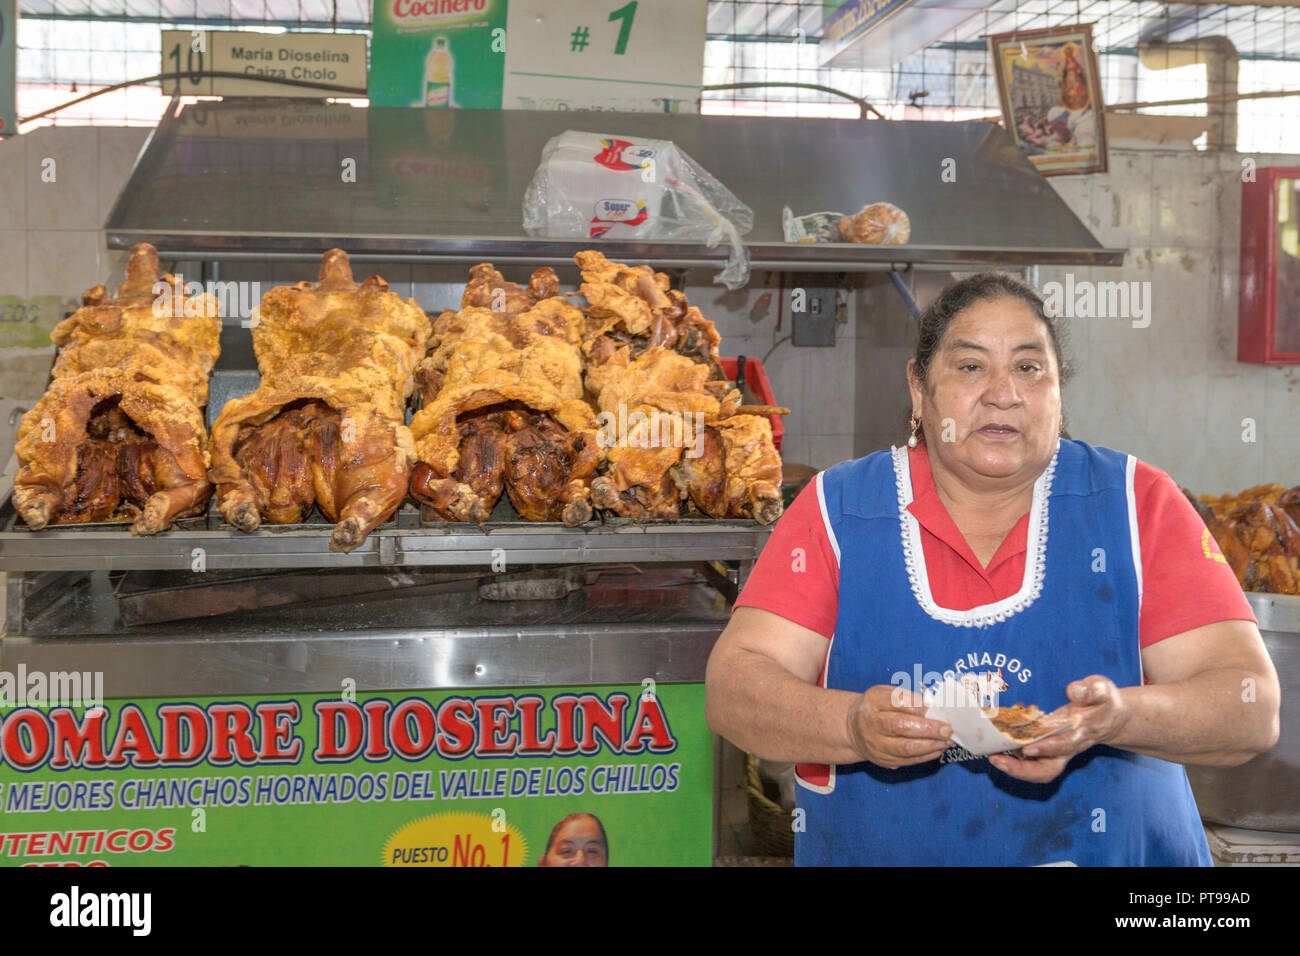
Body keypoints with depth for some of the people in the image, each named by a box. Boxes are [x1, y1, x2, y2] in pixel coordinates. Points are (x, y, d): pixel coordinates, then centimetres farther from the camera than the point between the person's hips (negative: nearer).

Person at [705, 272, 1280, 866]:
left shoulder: (1139, 504, 1)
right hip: (875, 851, 1)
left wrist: (1119, 717, -23)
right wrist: (855, 726, -24)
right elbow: (731, 685, -7)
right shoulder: (836, 509, 0)